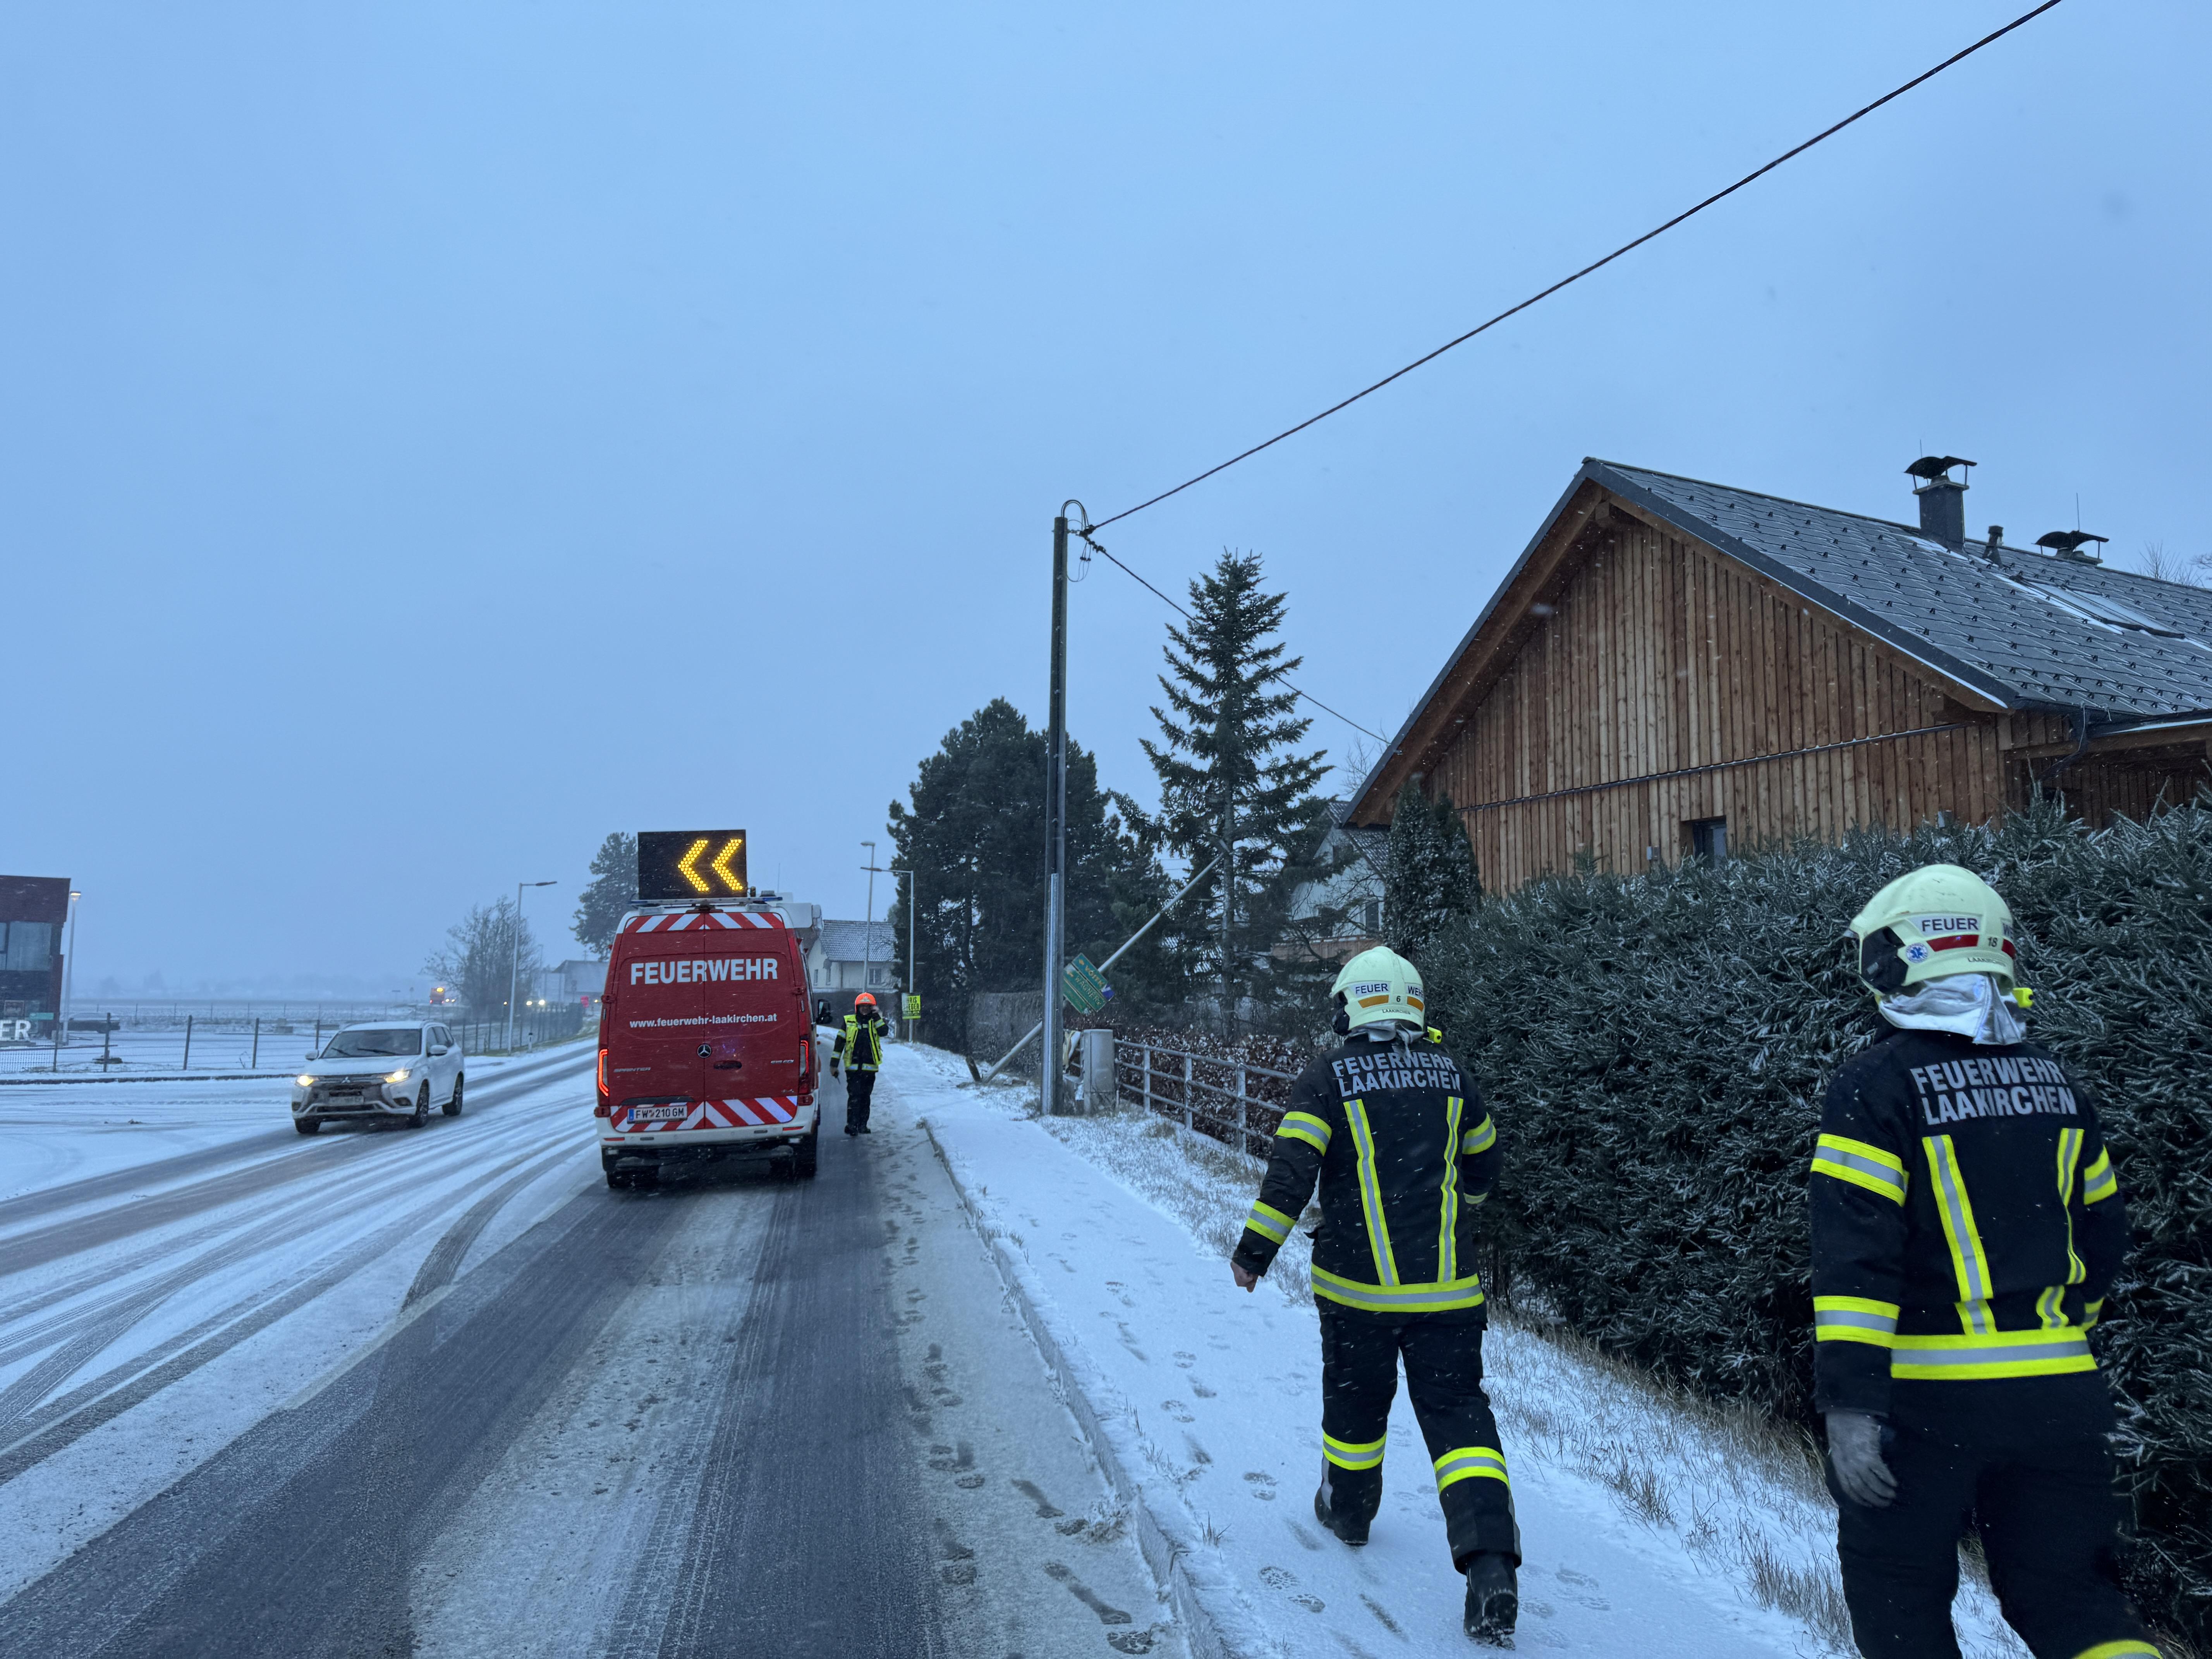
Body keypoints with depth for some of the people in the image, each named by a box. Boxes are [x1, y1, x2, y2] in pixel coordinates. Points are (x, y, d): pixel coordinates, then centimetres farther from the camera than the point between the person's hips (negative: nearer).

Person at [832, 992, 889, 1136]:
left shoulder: (877, 1021, 9)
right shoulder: (849, 1021, 6)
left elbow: (884, 1032, -13)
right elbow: (840, 1042, 7)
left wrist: (876, 1016, -11)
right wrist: (834, 1063, 4)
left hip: (870, 1067, 2)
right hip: (853, 1066, -2)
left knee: (866, 1097, 9)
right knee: (854, 1096, -11)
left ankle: (863, 1126, 16)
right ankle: (851, 1125, -9)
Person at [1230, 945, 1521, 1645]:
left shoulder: (1328, 1077, -7)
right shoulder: (1452, 1076, 5)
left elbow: (1292, 1169, -14)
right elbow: (1482, 1163, 18)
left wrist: (1255, 1249, -4)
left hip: (1358, 1285, -2)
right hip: (1448, 1287, 2)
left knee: (1355, 1401, 20)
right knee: (1458, 1414, 3)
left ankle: (1348, 1509, 40)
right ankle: (1490, 1558, -12)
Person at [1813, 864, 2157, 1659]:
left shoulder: (1876, 1085, -12)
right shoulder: (2054, 1081, 7)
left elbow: (1855, 1256, -19)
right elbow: (2100, 1235, 16)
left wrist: (1850, 1403, -19)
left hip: (1925, 1395, -5)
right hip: (2057, 1397, 5)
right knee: (2068, 1592, 17)